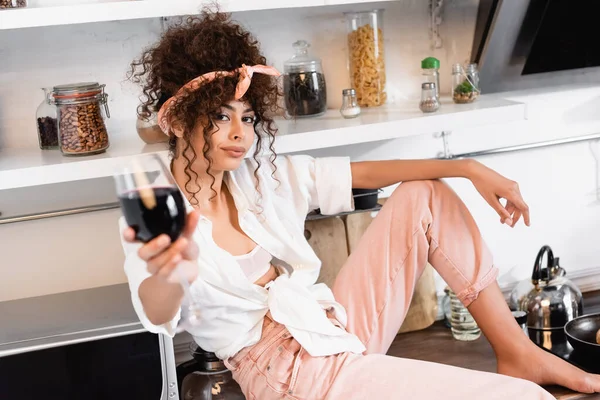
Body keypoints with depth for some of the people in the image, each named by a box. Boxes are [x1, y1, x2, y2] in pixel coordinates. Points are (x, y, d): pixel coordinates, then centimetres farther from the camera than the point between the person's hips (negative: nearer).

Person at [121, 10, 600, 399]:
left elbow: (362, 173, 7)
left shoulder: (260, 176, 5)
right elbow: (159, 316, -33)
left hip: (338, 327, 8)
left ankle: (520, 353, 4)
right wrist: (167, 273, -58)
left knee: (423, 194, 0)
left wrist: (469, 168, -2)